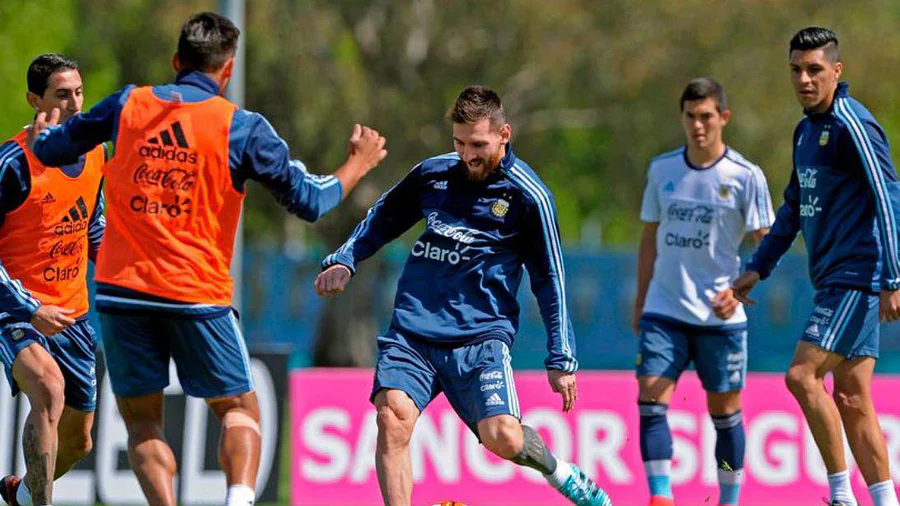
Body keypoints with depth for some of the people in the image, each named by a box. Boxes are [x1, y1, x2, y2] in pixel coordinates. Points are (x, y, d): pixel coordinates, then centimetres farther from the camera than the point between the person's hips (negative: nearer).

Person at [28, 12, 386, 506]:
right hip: (196, 295, -2)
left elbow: (52, 149, 14)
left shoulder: (128, 104, 4)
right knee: (239, 409, 11)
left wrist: (43, 133, 38)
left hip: (122, 289, 2)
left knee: (141, 421, 11)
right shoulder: (242, 127, -3)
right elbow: (308, 200, 1)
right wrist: (357, 165, 19)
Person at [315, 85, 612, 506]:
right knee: (392, 416, -20)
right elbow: (382, 219, 26)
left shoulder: (527, 196, -3)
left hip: (481, 334, -3)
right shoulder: (432, 174, 8)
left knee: (502, 437, -17)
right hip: (411, 330, 3)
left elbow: (549, 280, 1)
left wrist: (561, 360, -1)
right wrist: (344, 261, 9)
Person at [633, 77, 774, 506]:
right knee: (650, 401, -12)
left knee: (724, 411, 6)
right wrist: (640, 300, 16)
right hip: (664, 311, 2)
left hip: (720, 314, -2)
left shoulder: (745, 176, -5)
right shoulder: (661, 169, 5)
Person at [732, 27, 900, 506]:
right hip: (833, 280, 9)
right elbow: (794, 209, 27)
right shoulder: (806, 131, 16)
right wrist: (758, 268, 25)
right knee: (850, 399, 6)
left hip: (858, 278, -9)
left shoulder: (852, 125, -12)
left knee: (803, 374, -15)